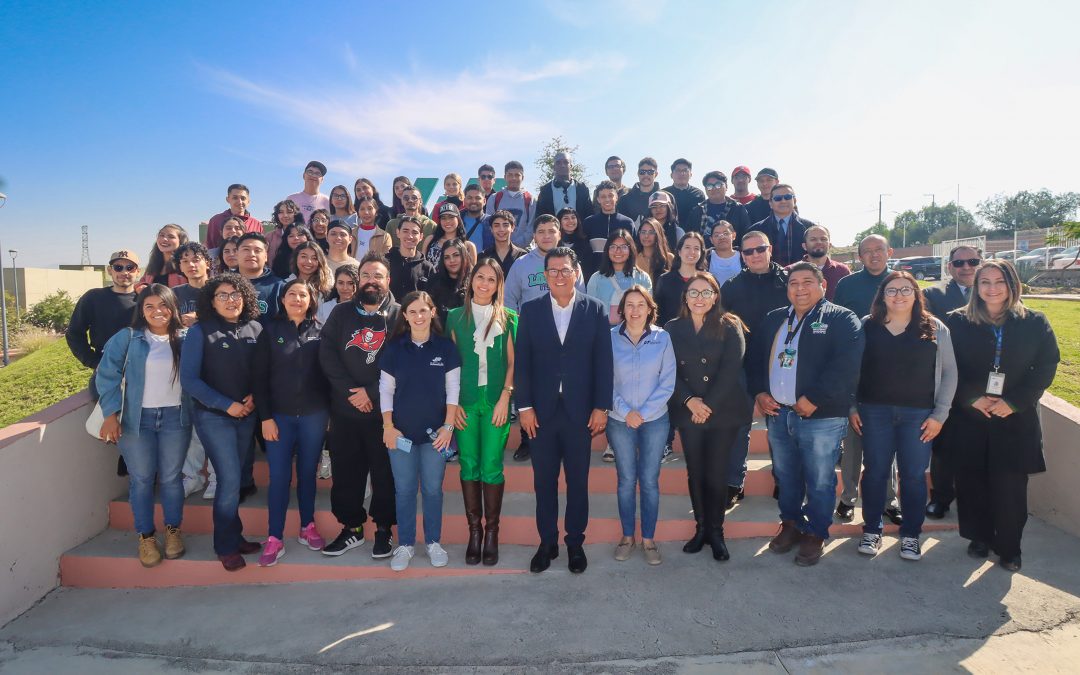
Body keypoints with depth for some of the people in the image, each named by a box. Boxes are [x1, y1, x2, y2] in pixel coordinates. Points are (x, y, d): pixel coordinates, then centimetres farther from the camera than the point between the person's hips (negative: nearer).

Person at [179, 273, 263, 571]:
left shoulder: (255, 328, 3)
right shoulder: (200, 331, -7)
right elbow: (189, 379, -9)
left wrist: (255, 396, -9)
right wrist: (227, 405, -13)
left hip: (247, 415, 4)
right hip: (213, 416, -4)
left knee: (233, 479, 12)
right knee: (230, 480, -6)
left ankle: (233, 537, 27)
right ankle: (226, 546, 12)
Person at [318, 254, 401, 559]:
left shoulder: (399, 315, -1)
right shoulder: (341, 313, 7)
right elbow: (326, 354, -1)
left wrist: (371, 392, -13)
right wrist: (350, 391, -11)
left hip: (383, 410, -2)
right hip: (345, 409, 3)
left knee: (385, 472, 6)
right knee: (345, 471, 10)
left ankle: (384, 529, 22)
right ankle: (351, 527, 26)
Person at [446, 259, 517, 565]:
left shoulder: (508, 318, 5)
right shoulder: (455, 316, 8)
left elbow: (513, 362, 2)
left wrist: (505, 399, -7)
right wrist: (453, 403, -1)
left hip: (496, 402, -1)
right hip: (465, 402, 1)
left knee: (492, 468, -1)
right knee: (469, 466, 5)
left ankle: (491, 532, 13)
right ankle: (474, 531, 16)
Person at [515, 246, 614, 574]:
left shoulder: (595, 310, 0)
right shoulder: (530, 310, 3)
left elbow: (603, 361, -1)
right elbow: (522, 361, 1)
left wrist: (601, 406, -5)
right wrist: (524, 406, -4)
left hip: (580, 410, -1)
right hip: (541, 410, 1)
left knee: (578, 481, 11)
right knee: (544, 481, 10)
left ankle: (575, 543, 27)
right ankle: (547, 543, 26)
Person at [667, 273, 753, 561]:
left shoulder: (730, 327, -2)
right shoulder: (672, 329, 4)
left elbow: (730, 370, -10)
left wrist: (709, 405, -14)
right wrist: (689, 401, -13)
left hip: (723, 411, -2)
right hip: (687, 413, 2)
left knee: (716, 472, 2)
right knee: (695, 472, 8)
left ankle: (716, 531, 17)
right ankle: (700, 527, 23)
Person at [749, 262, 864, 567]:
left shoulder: (841, 320, -5)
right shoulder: (774, 319, 14)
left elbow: (845, 366, -16)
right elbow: (755, 357, 16)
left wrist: (814, 399, -19)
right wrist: (759, 392, 2)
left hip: (822, 417, -5)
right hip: (778, 413, 5)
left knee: (819, 481, 4)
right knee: (785, 476, 18)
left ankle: (816, 533, 22)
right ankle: (791, 523, 36)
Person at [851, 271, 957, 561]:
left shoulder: (935, 329, 2)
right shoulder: (867, 327, 2)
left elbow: (949, 372, 3)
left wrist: (940, 414, -2)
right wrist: (851, 407, 0)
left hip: (919, 414, 0)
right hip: (874, 412, 0)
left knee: (914, 475, 6)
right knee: (875, 471, 7)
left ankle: (910, 534, 22)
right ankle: (872, 529, 22)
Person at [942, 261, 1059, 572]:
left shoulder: (1034, 323, 2)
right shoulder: (958, 321, 0)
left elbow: (1046, 367, -1)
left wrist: (1014, 402, -11)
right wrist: (972, 398, -13)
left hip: (1015, 420, 0)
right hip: (967, 418, 0)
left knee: (1010, 487, 4)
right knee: (972, 482, 7)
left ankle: (1008, 548, 20)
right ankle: (979, 537, 25)